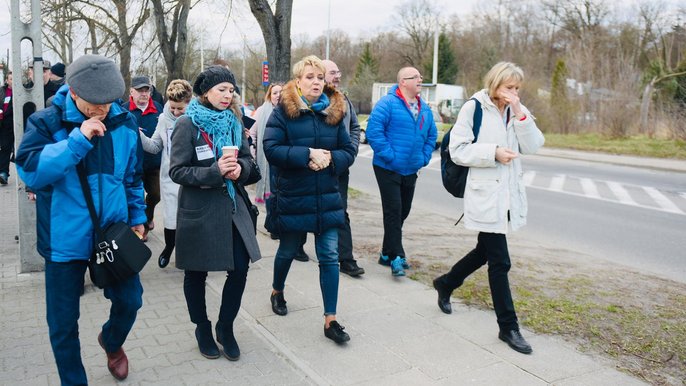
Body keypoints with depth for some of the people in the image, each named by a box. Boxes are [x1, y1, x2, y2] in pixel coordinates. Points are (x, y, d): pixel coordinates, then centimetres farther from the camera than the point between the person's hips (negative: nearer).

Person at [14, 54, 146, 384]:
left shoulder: (125, 122, -1)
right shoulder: (46, 122, -11)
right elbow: (29, 171, -25)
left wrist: (137, 217, 12)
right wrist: (78, 139, -30)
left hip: (114, 230, 3)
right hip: (65, 237, -2)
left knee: (130, 299, 11)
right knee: (63, 322, 8)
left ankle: (111, 341, 45)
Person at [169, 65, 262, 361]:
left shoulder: (233, 121, 6)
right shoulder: (188, 125, -10)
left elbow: (248, 159, 11)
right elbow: (177, 171, -13)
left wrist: (240, 168, -12)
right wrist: (214, 172, -25)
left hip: (233, 206, 5)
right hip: (199, 211, -4)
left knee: (240, 268, 2)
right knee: (196, 273, 10)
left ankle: (225, 327, 24)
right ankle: (202, 328, 32)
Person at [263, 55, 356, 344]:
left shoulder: (334, 113, 4)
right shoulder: (283, 112, -7)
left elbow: (349, 151, 3)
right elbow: (271, 149, -17)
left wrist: (330, 158, -18)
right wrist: (307, 155, -25)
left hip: (327, 198, 3)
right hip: (292, 198, -2)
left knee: (329, 257, 0)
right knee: (288, 251, 16)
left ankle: (330, 320, 9)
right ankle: (277, 291, 47)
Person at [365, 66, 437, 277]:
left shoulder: (425, 108, 11)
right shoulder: (387, 103, -11)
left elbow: (431, 135, 20)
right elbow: (373, 130, -18)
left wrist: (424, 157, 7)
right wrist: (389, 156, -20)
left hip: (411, 170, 7)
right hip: (388, 169, -7)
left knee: (402, 212, 12)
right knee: (393, 211, -8)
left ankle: (387, 253, 25)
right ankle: (396, 257, -3)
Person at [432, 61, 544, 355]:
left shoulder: (518, 111, 9)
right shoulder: (474, 108, -8)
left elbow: (533, 146, -3)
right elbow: (458, 150, -11)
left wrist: (519, 113, -12)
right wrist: (493, 153, -19)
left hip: (509, 195, 7)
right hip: (485, 195, -7)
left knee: (484, 252, 19)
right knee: (500, 261, -3)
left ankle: (445, 284, 43)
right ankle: (508, 327, 10)